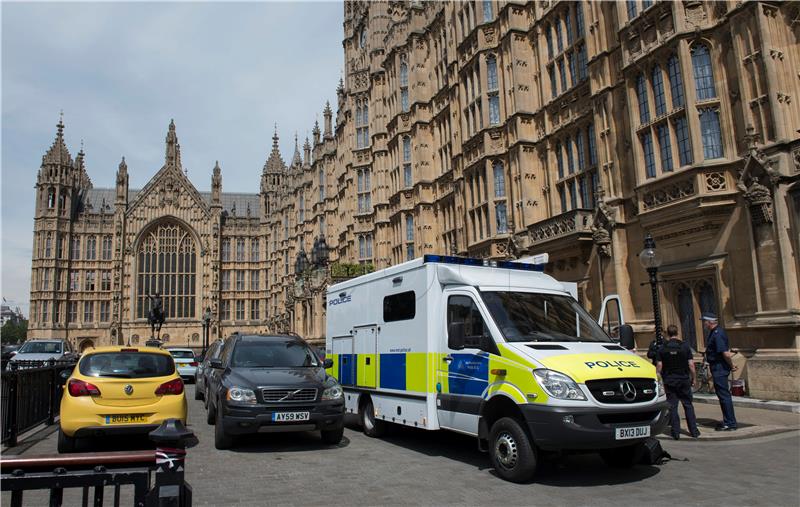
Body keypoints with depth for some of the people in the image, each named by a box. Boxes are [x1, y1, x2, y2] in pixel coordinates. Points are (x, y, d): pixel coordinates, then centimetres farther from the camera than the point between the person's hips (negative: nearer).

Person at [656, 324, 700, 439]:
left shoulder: (662, 348, -2)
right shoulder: (685, 346, -3)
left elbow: (659, 366, -4)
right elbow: (691, 364, -5)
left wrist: (660, 379, 7)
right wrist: (693, 378, 7)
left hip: (669, 381, 0)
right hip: (684, 379, 0)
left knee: (672, 406, 3)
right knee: (688, 405, 10)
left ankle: (676, 432, 4)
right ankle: (694, 431, 11)